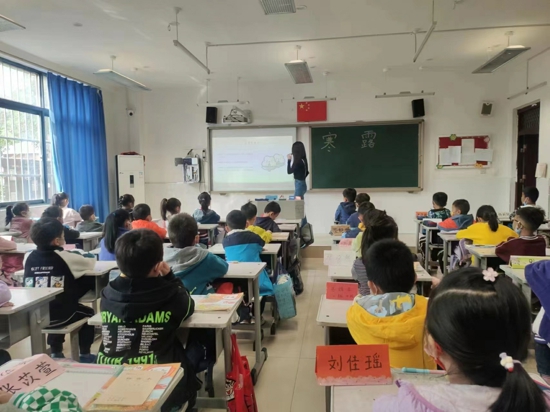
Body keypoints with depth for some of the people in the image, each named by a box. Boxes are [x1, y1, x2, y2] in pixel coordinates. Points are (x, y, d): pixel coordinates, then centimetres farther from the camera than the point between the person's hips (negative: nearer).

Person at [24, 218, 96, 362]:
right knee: (87, 312, 25)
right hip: (58, 317, -5)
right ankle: (85, 355, 27)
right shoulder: (65, 257, -11)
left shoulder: (29, 257, 0)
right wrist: (80, 256, 26)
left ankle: (56, 353, 41)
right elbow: (92, 262, 3)